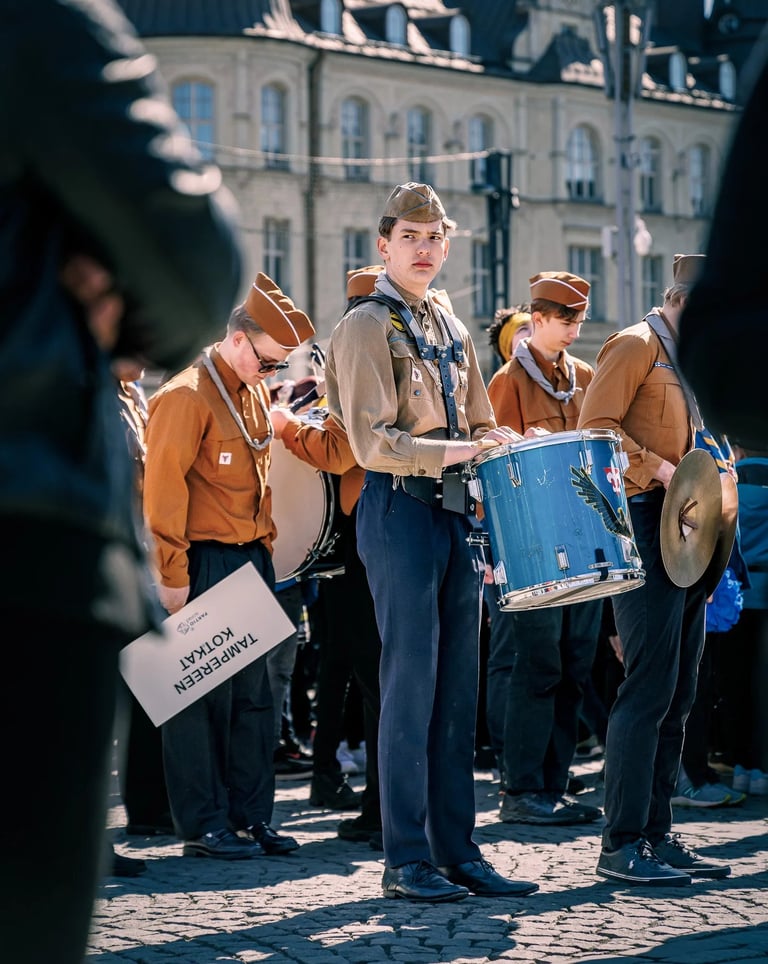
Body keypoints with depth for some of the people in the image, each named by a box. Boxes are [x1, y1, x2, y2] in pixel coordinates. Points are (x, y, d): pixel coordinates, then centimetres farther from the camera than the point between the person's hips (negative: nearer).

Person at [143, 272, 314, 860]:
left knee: (254, 694, 9)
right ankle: (204, 824, 5)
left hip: (250, 561, 8)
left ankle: (251, 814, 17)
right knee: (202, 696, -2)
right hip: (203, 564, -8)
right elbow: (163, 491, -16)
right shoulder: (186, 397, -14)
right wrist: (172, 578, -18)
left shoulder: (256, 395, 12)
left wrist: (265, 547, 15)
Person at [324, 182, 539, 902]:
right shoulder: (366, 327, -5)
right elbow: (373, 442, -15)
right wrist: (455, 451, -24)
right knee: (411, 687, -6)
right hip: (400, 512, -7)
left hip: (456, 513, 7)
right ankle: (405, 861, -1)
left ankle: (457, 851, 12)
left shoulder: (452, 331, 18)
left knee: (457, 691, 7)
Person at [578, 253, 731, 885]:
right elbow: (597, 428, -15)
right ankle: (622, 845, -9)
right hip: (645, 529, -9)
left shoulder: (689, 360, 22)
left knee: (678, 694, 9)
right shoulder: (636, 346, -5)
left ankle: (657, 833, 14)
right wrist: (661, 471, -21)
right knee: (650, 688, -12)